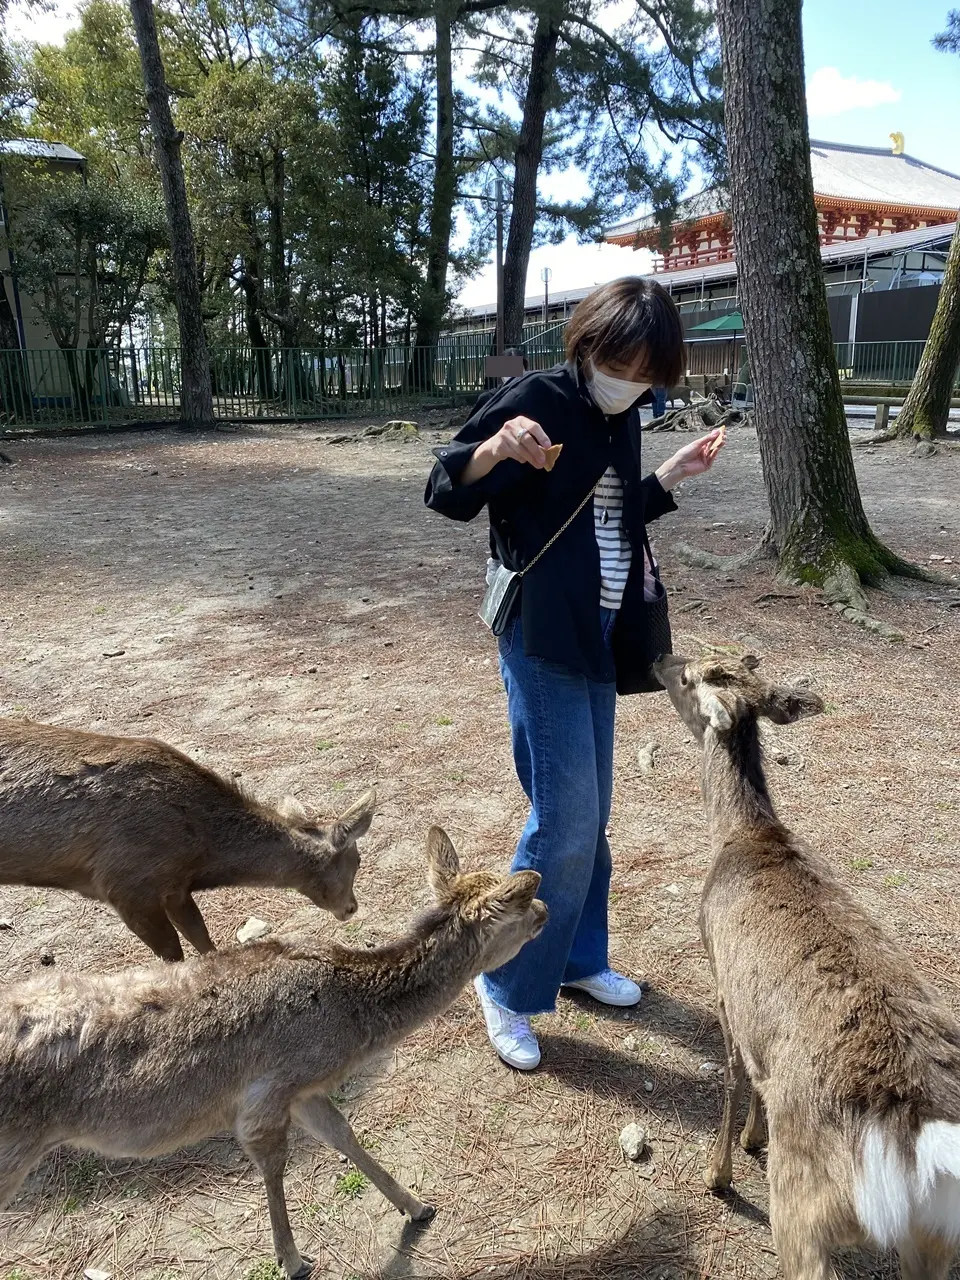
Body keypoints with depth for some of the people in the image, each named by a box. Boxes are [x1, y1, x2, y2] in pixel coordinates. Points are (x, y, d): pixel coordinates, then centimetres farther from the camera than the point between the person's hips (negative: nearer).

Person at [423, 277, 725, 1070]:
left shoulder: (622, 420, 11)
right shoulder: (536, 398, -11)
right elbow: (446, 492, -15)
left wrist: (672, 477, 13)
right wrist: (496, 448, -33)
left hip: (597, 631, 8)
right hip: (542, 634, -8)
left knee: (591, 814, 16)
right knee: (566, 821, -6)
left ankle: (579, 958, 34)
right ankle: (509, 988, 13)